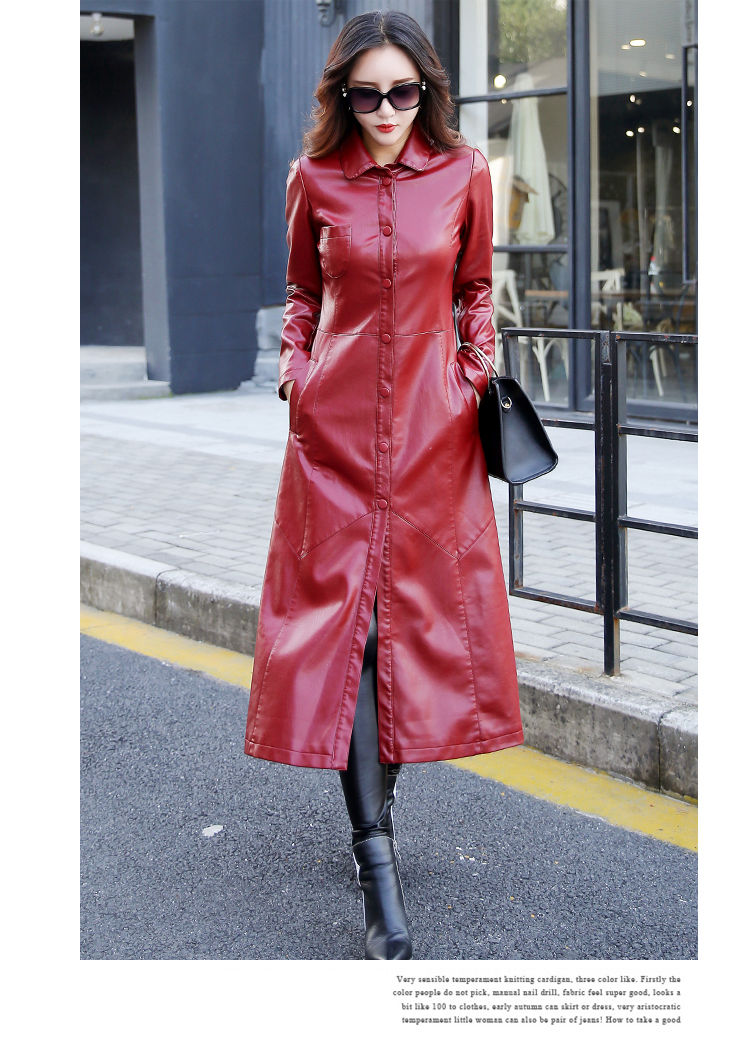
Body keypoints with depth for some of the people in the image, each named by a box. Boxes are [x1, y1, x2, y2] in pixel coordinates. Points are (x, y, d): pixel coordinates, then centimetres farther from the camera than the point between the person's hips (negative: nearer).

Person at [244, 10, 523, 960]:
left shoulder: (463, 175, 2)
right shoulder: (314, 179, 2)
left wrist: (480, 367, 2)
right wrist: (294, 364, 0)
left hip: (432, 421, 1)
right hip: (337, 419, -1)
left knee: (424, 612, 4)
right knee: (341, 616, -8)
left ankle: (383, 777, 29)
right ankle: (377, 862, -7)